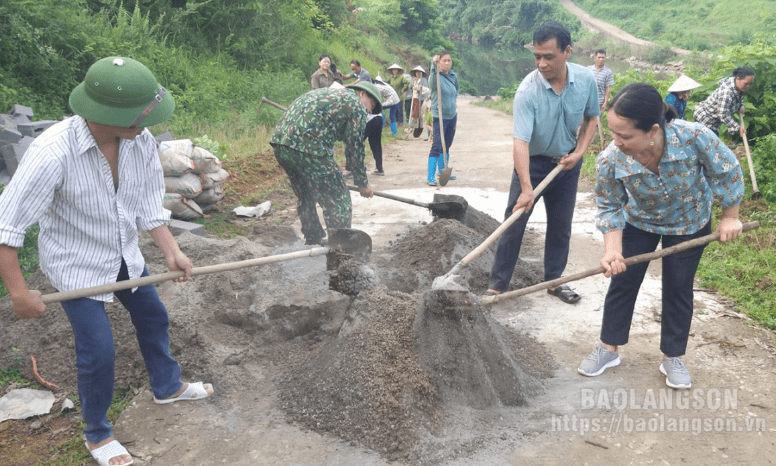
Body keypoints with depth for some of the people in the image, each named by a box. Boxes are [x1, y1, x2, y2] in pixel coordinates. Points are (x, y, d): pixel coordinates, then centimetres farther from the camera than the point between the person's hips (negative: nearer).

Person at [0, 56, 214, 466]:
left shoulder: (140, 140, -18)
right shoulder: (54, 152, -34)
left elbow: (148, 204, -3)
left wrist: (171, 251, -12)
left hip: (124, 254, 6)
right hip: (76, 266, -6)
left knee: (153, 318, 20)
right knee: (98, 350, -2)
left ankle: (167, 387, 48)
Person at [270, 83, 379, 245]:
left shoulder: (326, 93, 34)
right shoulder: (357, 106, 8)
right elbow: (355, 148, 7)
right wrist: (362, 183, 18)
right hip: (307, 147, -9)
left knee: (306, 198, 27)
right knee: (338, 201, 1)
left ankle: (313, 241, 40)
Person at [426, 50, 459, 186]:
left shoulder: (453, 76, 6)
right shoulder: (436, 77, -14)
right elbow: (433, 80, -40)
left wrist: (453, 100, 14)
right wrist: (433, 65, -55)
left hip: (452, 116, 7)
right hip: (439, 118, -7)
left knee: (446, 146, 17)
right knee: (437, 146, -11)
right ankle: (430, 176, -8)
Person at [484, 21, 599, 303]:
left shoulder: (586, 80, -13)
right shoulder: (527, 91, -26)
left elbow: (591, 117, 6)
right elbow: (521, 142, -32)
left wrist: (579, 152, -8)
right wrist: (526, 189, -39)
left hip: (566, 162, 4)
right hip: (532, 162, -4)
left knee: (561, 225, 11)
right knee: (514, 223, -5)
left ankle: (554, 280, 27)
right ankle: (498, 284, 5)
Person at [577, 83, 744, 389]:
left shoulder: (695, 137, -38)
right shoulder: (611, 160, -34)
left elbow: (727, 172, -17)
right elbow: (610, 207, -17)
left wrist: (730, 217, -8)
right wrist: (613, 249, -30)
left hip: (689, 223, 0)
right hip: (638, 223, 1)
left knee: (678, 288, 7)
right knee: (622, 282, 4)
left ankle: (672, 358, 26)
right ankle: (609, 349, 24)